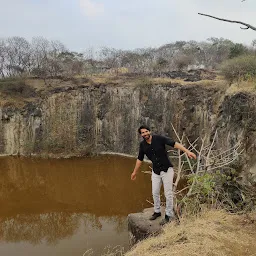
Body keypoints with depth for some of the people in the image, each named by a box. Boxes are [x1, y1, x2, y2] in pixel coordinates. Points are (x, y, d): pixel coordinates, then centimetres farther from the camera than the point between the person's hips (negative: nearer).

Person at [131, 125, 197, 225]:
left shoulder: (159, 138, -16)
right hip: (156, 171, 4)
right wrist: (135, 172, 17)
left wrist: (187, 151, -30)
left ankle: (169, 215, 14)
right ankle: (157, 211, 32)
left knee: (168, 193, 1)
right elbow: (140, 159, 10)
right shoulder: (142, 145, -3)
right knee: (155, 192, 12)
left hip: (167, 169, -4)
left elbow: (174, 144, -20)